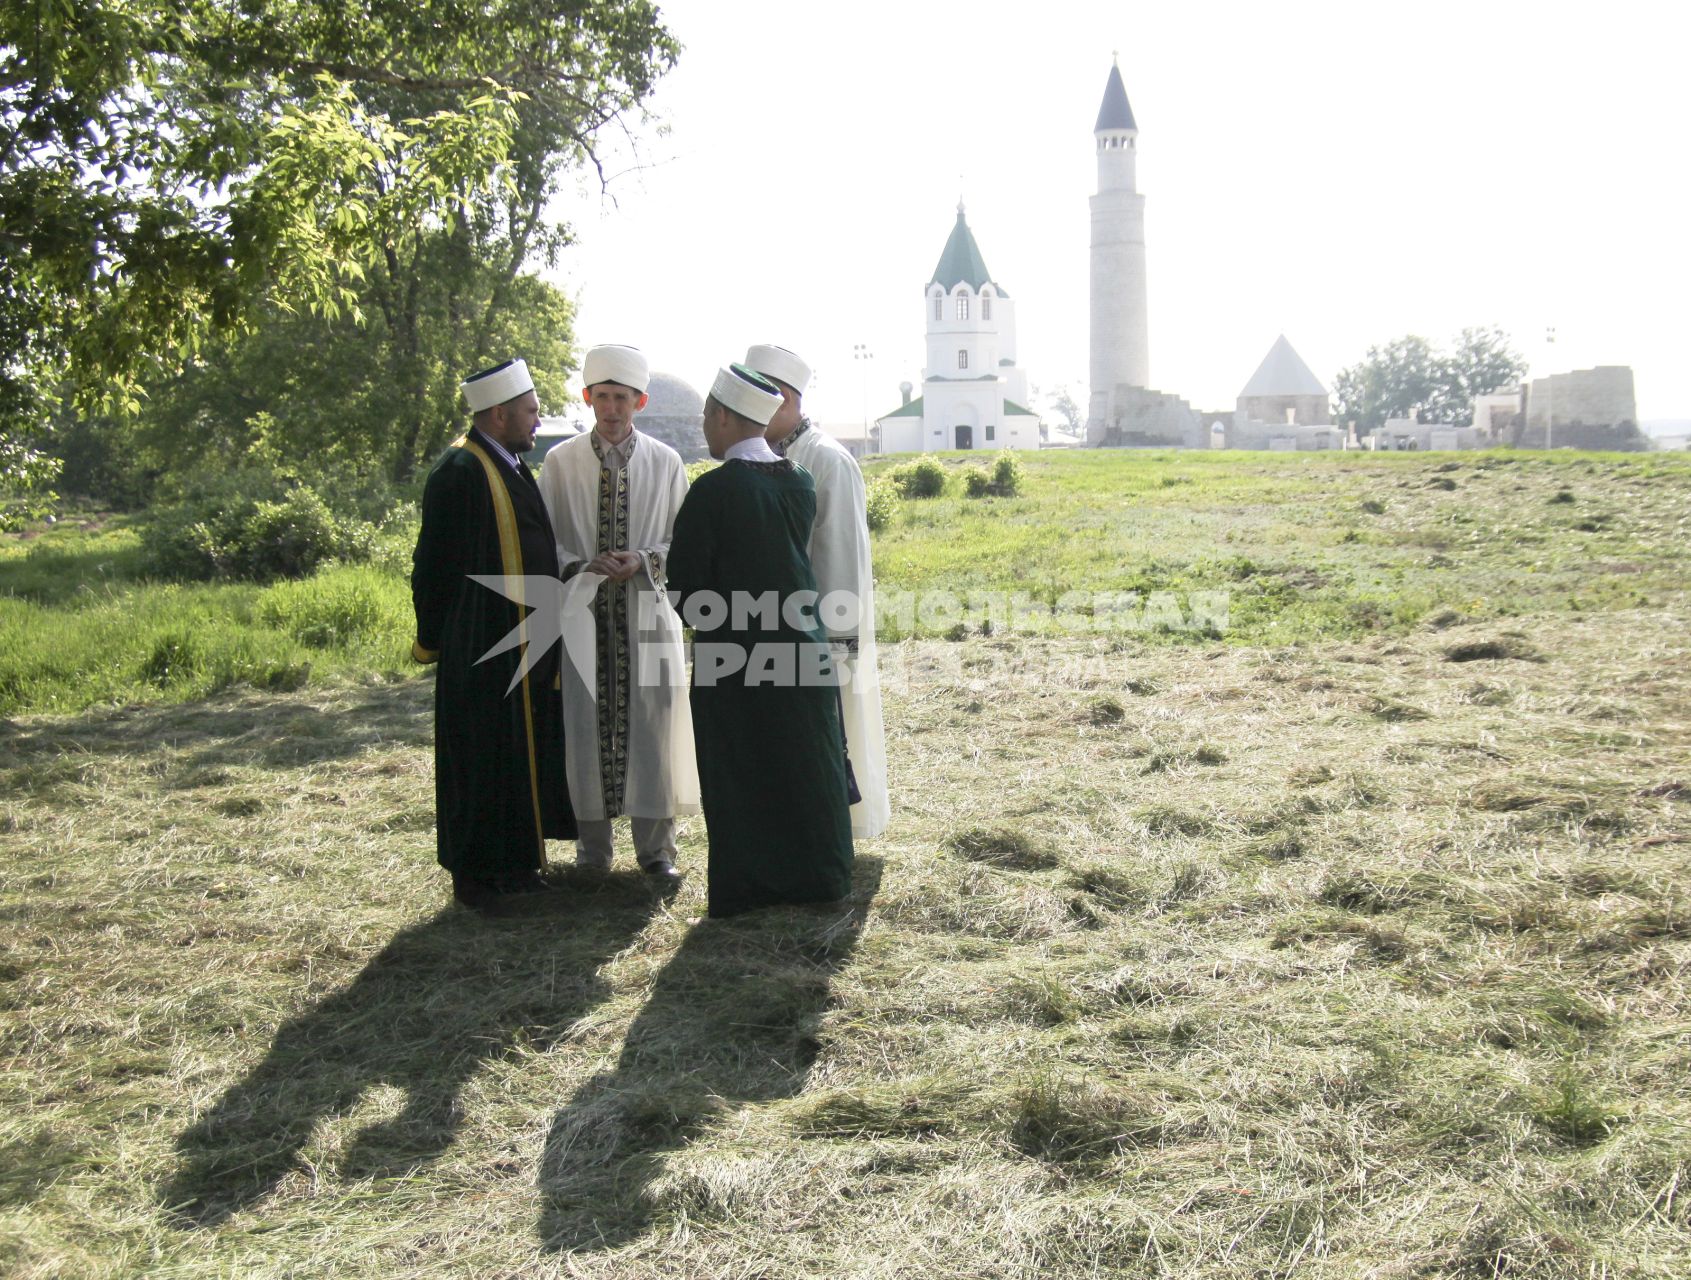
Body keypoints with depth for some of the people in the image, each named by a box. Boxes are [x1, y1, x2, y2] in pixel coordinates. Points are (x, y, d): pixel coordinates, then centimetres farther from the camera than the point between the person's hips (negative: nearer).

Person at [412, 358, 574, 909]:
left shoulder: (510, 466, 12)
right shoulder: (460, 471, -17)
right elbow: (436, 565, -16)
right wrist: (433, 641, -10)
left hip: (525, 650, 9)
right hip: (481, 652, -9)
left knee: (522, 755, 15)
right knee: (483, 759, 2)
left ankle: (515, 860, 26)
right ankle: (478, 875, 14)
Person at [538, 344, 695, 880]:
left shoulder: (665, 462, 5)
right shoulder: (560, 462, 3)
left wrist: (645, 561, -12)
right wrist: (582, 565, -14)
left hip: (646, 608, 0)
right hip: (582, 609, 0)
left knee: (651, 720, 2)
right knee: (586, 721, 3)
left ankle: (655, 845, 14)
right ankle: (592, 844, 16)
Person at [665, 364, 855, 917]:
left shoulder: (713, 490, -17)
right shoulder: (800, 482, 0)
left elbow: (685, 581, -12)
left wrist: (704, 618, 5)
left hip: (732, 655, -5)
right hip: (802, 645, 5)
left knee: (740, 770, 8)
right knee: (808, 765, 15)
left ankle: (745, 886, 17)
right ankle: (815, 875, 27)